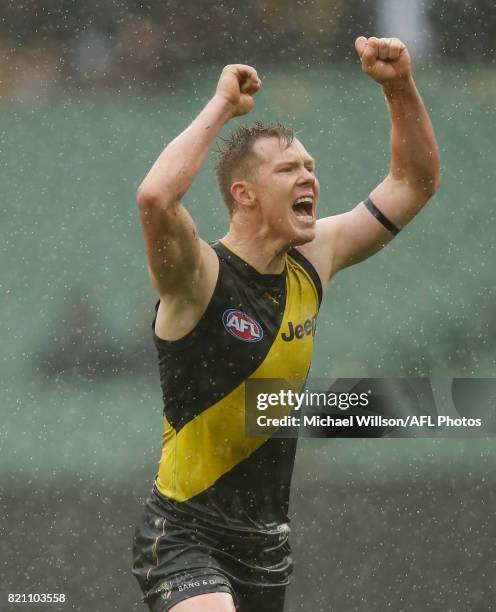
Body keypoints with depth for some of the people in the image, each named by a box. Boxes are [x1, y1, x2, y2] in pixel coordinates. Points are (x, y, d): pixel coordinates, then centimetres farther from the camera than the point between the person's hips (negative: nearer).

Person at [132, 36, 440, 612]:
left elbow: (415, 181, 13)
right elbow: (154, 198, -38)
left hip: (266, 542, 7)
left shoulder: (312, 261, 4)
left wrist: (400, 86, -2)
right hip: (186, 536, -7)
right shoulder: (200, 276, -16)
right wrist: (221, 105, -28)